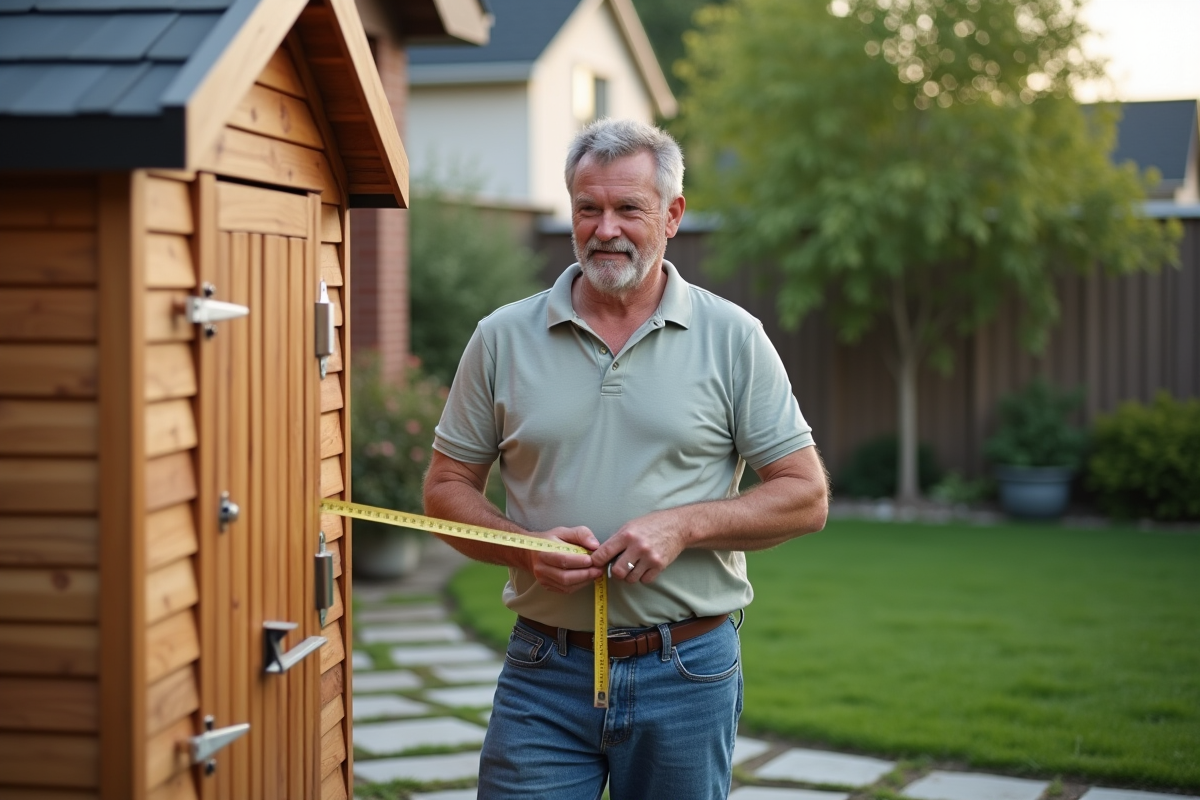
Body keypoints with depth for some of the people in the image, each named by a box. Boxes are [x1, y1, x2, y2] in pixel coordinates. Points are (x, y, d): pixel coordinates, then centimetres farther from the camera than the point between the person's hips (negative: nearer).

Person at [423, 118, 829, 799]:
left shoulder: (733, 339, 1)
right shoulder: (503, 339, 4)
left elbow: (806, 498, 0)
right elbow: (448, 488, 8)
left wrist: (682, 526, -14)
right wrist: (528, 550, -11)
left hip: (687, 673, 0)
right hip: (544, 673, 1)